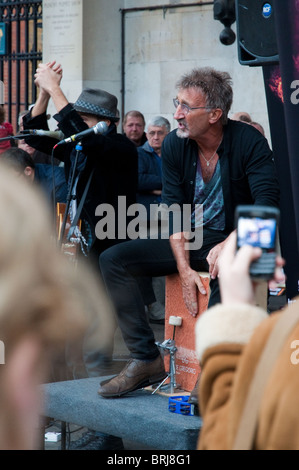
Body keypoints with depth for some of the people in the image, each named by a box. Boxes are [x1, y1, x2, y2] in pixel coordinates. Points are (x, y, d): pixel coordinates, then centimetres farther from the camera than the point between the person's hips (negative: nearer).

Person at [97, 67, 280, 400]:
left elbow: (267, 205, -22)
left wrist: (229, 244, -36)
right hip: (187, 242, 5)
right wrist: (184, 269, -17)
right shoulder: (174, 145, -2)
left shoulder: (249, 142, -15)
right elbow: (174, 211, -5)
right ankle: (146, 360, -13)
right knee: (113, 259, -12)